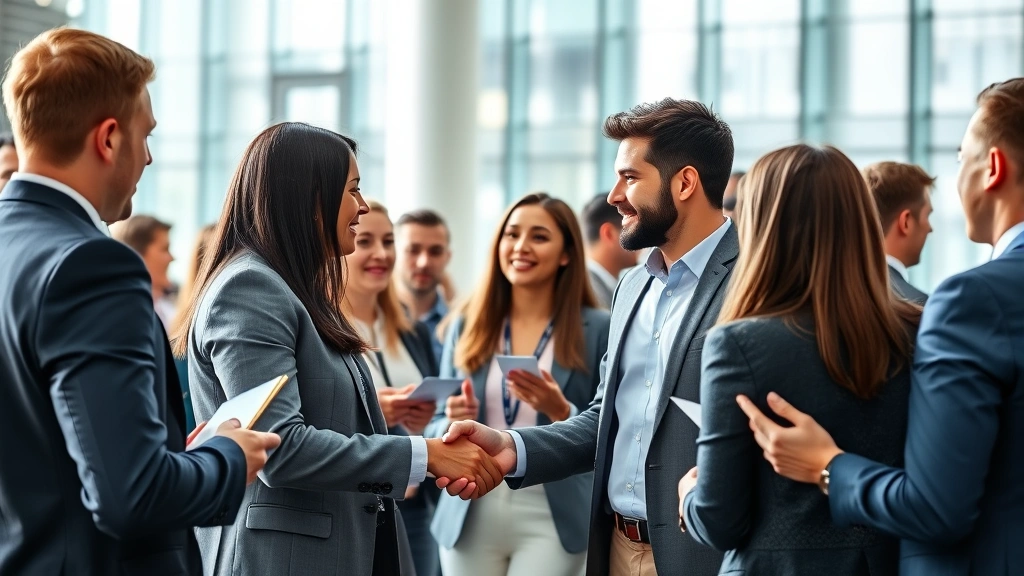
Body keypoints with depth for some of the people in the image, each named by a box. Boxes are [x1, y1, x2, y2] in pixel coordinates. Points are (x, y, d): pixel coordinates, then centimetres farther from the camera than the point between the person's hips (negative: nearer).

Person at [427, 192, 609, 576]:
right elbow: (437, 430, 11)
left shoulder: (598, 330, -1)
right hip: (471, 514, 3)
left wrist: (562, 412, -19)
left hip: (551, 516, -3)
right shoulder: (467, 326, 7)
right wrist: (455, 423, -10)